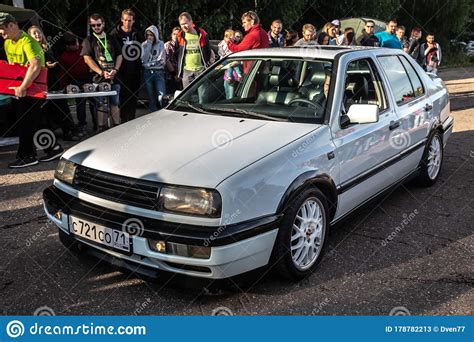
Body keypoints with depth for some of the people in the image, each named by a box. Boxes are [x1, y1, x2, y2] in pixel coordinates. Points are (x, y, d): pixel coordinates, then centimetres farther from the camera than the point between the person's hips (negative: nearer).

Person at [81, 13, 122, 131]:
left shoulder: (112, 39, 15)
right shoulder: (88, 41, 5)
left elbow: (119, 55, 13)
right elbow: (87, 59, -5)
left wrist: (115, 70, -4)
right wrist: (101, 72, -15)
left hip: (114, 77, 3)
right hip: (98, 77, -3)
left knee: (115, 103, 4)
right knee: (99, 103, -1)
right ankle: (100, 128, 5)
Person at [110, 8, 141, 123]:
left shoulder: (136, 33, 11)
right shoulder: (115, 33, -3)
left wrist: (140, 66, 10)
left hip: (135, 70, 5)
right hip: (122, 70, -4)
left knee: (134, 96, 7)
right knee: (124, 96, -5)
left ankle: (132, 120, 17)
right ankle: (124, 120, 3)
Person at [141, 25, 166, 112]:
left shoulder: (160, 44, 2)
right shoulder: (144, 45, 8)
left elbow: (162, 60, -4)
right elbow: (143, 59, -6)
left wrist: (149, 63, -2)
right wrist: (148, 45, -7)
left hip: (159, 72, -2)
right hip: (148, 73, 2)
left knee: (161, 97, -14)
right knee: (151, 97, 6)